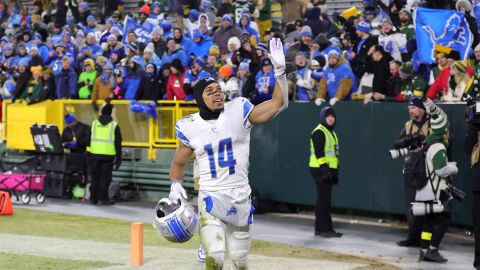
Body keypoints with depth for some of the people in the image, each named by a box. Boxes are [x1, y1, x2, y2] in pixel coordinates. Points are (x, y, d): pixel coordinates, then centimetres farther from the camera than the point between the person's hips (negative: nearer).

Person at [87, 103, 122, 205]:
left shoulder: (93, 124, 7)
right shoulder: (114, 126, 1)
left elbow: (88, 140, 9)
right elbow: (118, 144, 1)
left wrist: (88, 155, 15)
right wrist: (118, 158, 7)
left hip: (94, 154, 2)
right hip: (108, 155, -2)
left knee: (94, 177, 10)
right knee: (105, 178, 2)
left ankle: (93, 198, 11)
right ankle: (103, 198, 0)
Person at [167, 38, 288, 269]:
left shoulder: (238, 112, -3)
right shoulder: (189, 127, -1)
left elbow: (278, 103, -8)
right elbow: (179, 163, 13)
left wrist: (279, 70, -19)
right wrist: (175, 184, -7)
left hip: (240, 196, 2)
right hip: (211, 197, -1)